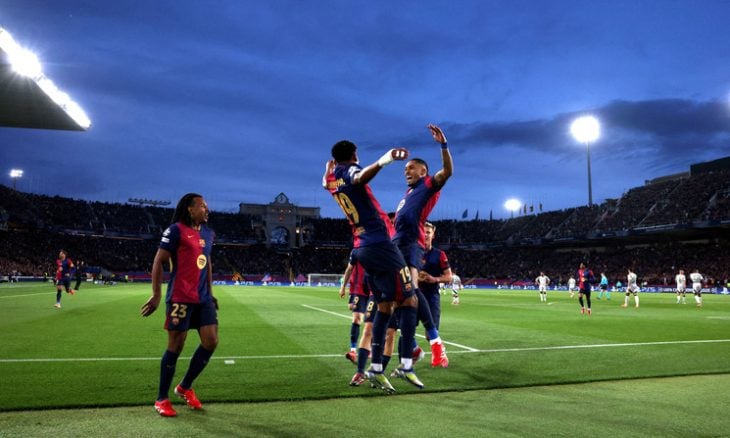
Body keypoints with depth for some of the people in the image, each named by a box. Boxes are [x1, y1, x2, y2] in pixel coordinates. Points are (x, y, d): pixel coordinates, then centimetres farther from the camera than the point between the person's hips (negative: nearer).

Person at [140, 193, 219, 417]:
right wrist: (156, 295, -13)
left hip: (203, 298, 7)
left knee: (211, 341, 3)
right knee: (175, 346, 0)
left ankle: (185, 387, 23)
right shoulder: (176, 230, -8)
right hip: (180, 298, -7)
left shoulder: (208, 233, 14)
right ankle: (161, 399, 17)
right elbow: (158, 261, -9)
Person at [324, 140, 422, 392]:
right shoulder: (350, 170, -6)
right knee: (409, 300, -4)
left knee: (384, 306, 10)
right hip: (379, 244, -8)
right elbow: (360, 178, -33)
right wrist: (382, 161, -52)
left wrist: (329, 165, 62)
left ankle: (376, 369, 7)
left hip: (361, 247, 8)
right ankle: (406, 365, -10)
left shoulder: (330, 179, 15)